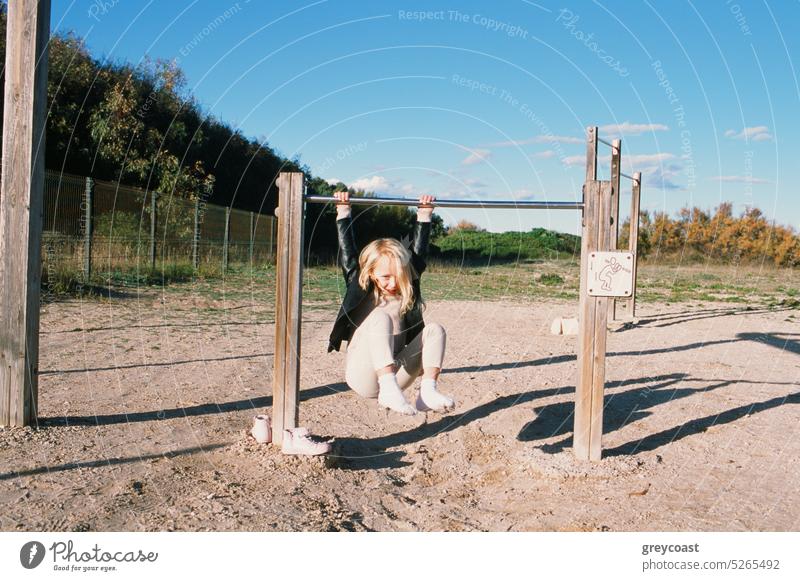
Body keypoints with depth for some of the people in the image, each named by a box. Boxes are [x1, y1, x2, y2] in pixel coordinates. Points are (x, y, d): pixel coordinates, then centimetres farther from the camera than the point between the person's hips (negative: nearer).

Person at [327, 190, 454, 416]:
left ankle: (428, 391, -29)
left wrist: (424, 217, 15)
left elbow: (418, 253, 14)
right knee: (381, 318, -30)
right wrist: (343, 213, -2)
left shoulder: (407, 289, 9)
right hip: (363, 378, -4)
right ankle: (388, 390, -44)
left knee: (435, 329, -13)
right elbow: (347, 254, -3)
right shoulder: (361, 289, 0)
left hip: (395, 373, 5)